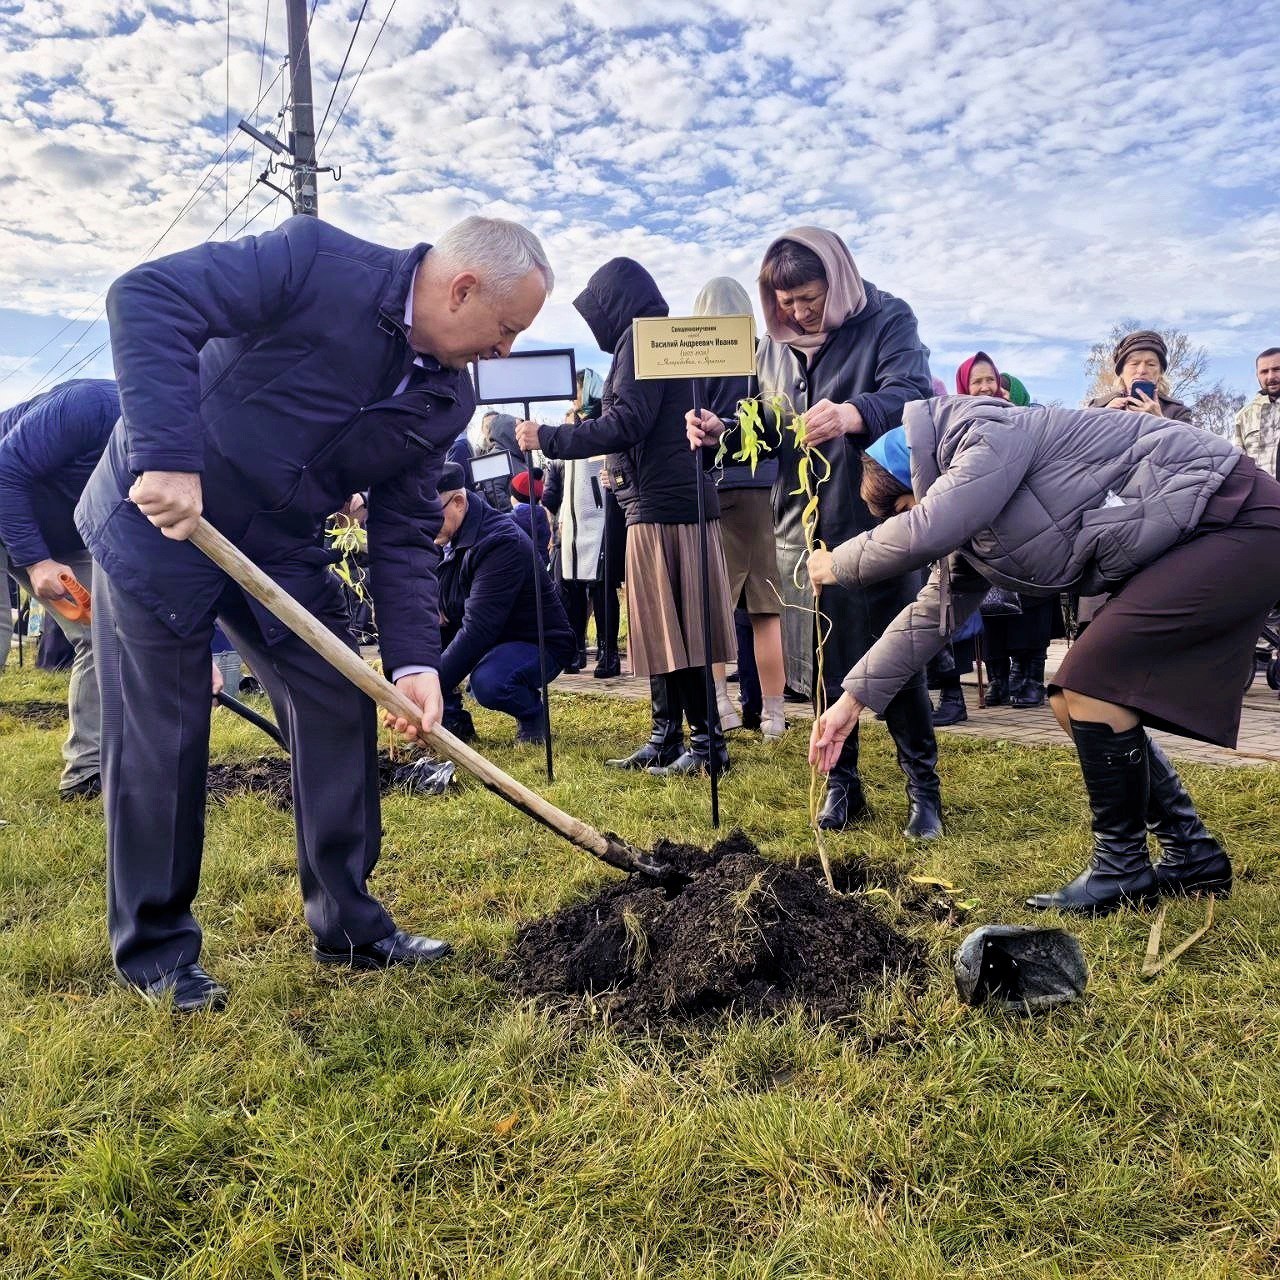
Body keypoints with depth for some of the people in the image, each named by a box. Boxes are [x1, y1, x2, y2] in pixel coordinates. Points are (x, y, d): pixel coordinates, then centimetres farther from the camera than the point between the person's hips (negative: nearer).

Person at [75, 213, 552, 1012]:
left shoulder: (447, 399, -2)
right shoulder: (317, 262, -20)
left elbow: (407, 532, -2)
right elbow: (148, 298, -26)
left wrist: (414, 660, -13)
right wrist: (167, 456, -34)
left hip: (280, 549, 6)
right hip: (159, 516, -6)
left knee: (341, 713, 3)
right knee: (162, 739, -1)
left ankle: (349, 925, 18)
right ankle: (155, 950, 17)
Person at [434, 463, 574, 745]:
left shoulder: (502, 542, -28)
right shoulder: (447, 537, -1)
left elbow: (477, 629, -36)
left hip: (537, 644, -8)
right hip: (481, 638, 8)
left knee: (488, 683, -37)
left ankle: (532, 713, -2)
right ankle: (453, 720, 0)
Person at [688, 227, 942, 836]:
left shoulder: (888, 321, -4)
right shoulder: (774, 346, 11)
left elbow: (912, 394, -21)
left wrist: (854, 414, -42)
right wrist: (720, 429, -6)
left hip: (877, 523, -4)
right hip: (802, 528, 5)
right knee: (823, 662, 9)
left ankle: (923, 788, 17)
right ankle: (841, 784, 24)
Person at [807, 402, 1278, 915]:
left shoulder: (990, 433, -19)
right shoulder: (968, 524, 9)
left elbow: (925, 531, -32)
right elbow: (933, 612, 14)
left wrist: (837, 564, -14)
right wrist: (853, 700, 15)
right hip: (1178, 548, 10)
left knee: (1091, 684, -16)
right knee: (1073, 700, 5)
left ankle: (1123, 869, -1)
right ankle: (1192, 857, 15)